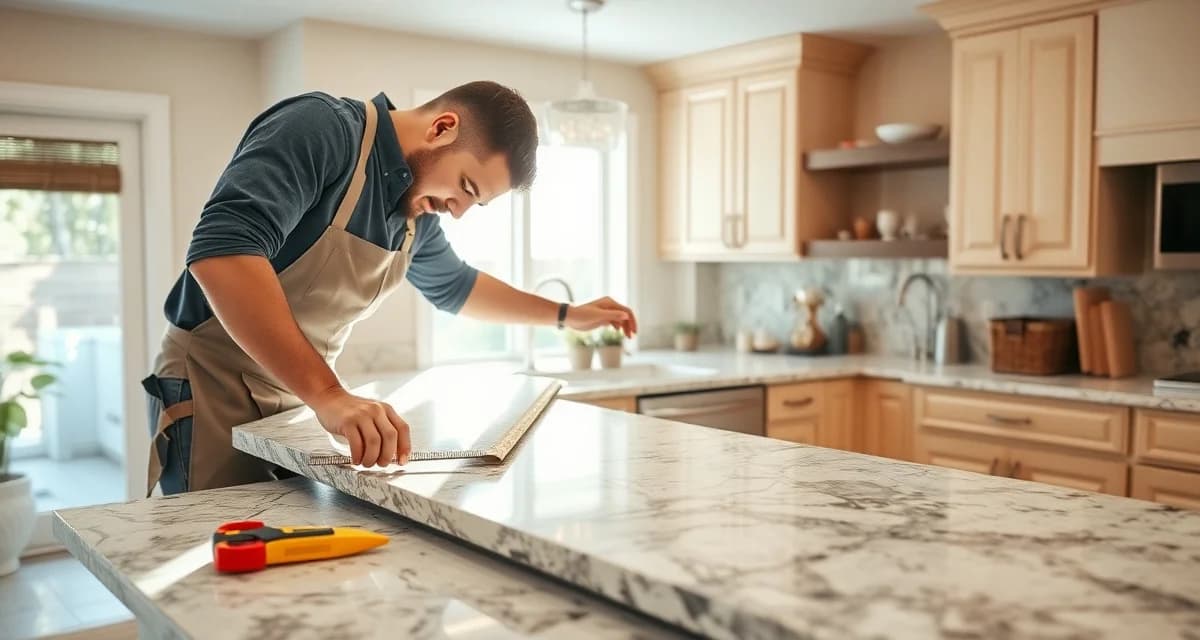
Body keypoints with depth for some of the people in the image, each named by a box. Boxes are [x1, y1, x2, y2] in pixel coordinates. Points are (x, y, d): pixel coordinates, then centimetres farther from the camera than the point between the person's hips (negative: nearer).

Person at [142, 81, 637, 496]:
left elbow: (453, 286, 27)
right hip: (213, 387, -7)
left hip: (296, 400, 7)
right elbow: (222, 249, -34)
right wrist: (327, 395, -40)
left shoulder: (418, 215, 6)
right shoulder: (321, 128, -20)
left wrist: (567, 316, 27)